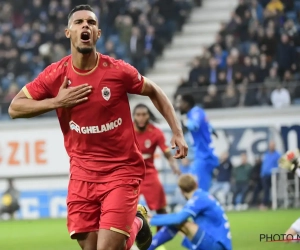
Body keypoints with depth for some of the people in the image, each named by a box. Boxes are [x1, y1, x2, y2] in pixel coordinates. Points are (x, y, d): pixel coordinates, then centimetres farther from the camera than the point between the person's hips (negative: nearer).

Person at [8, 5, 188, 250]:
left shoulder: (118, 71, -11)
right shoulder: (55, 75, -6)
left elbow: (155, 92, 6)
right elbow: (14, 108, -1)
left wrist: (177, 133, 0)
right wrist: (56, 102, -15)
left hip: (122, 170, -3)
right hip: (82, 174, 3)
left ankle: (137, 222, 22)